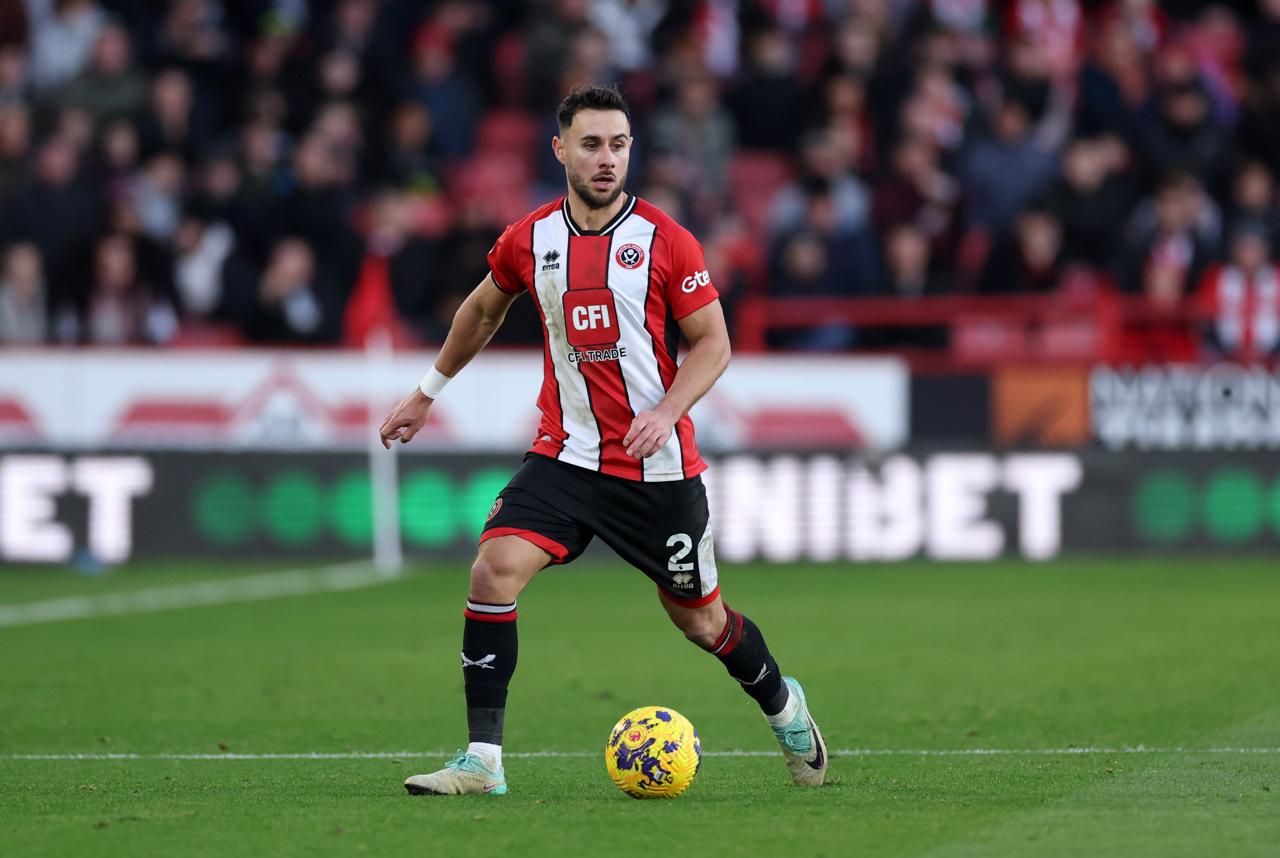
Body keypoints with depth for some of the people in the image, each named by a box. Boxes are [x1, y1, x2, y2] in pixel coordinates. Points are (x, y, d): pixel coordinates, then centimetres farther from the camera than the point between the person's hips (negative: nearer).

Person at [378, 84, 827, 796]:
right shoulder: (529, 241, 2)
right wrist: (427, 394, 28)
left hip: (660, 467, -2)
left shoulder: (665, 240, -8)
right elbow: (483, 310, 22)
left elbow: (713, 342, -4)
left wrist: (667, 411, -21)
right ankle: (483, 760, -14)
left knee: (699, 618, 8)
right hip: (566, 455, 2)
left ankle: (784, 707, 40)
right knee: (494, 571, -19)